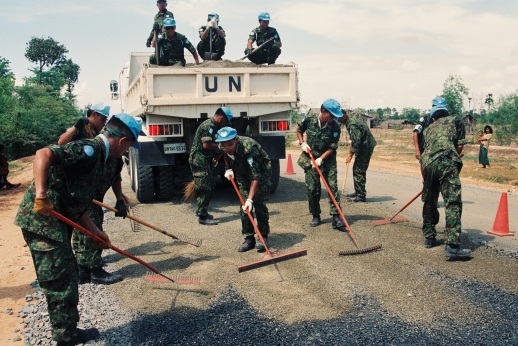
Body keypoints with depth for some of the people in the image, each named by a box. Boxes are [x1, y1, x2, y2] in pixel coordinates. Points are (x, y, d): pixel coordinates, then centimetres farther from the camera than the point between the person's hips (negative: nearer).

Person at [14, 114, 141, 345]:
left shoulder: (97, 155, 18)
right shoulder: (90, 149, -13)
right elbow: (44, 154, -29)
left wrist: (95, 232, 20)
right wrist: (41, 194, -34)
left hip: (55, 222, 10)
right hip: (42, 220, -10)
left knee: (66, 280, 18)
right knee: (60, 283, -1)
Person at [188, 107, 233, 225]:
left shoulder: (212, 126, 17)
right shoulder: (208, 126, -16)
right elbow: (206, 145, -24)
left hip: (205, 161, 10)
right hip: (199, 161, -10)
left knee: (210, 187, 16)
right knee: (204, 189, -7)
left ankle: (201, 211, 27)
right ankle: (202, 216, -2)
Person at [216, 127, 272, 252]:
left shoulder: (248, 147, -39)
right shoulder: (224, 148, -20)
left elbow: (255, 176, -41)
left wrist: (250, 199, -46)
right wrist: (229, 169, -11)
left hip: (261, 171, -6)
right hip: (243, 174, 6)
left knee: (259, 204, -12)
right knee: (244, 207, -2)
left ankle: (263, 237, 1)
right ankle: (249, 238, 6)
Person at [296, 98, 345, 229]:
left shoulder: (335, 127, -14)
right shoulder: (309, 121, -11)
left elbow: (332, 148, -11)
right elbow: (299, 130, 11)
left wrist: (321, 158, -22)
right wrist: (302, 143, -4)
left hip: (328, 160, -1)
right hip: (310, 159, 1)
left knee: (333, 186, -10)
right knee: (312, 189, 2)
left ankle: (336, 216, -8)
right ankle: (316, 216, 16)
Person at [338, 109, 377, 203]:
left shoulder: (352, 125, -25)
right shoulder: (354, 115, 7)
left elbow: (356, 141, -26)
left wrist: (350, 154, -18)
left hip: (365, 147, -11)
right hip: (365, 145, 11)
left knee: (358, 171, -9)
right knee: (357, 169, 16)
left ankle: (361, 196, -6)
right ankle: (358, 192, 26)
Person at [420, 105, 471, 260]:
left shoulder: (428, 129, 33)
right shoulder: (455, 120, 24)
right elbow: (460, 145, 12)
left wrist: (425, 178, 42)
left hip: (426, 162, 5)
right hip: (446, 161, -4)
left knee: (429, 202, 19)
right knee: (453, 203, -9)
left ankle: (429, 237, 28)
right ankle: (452, 246, -18)